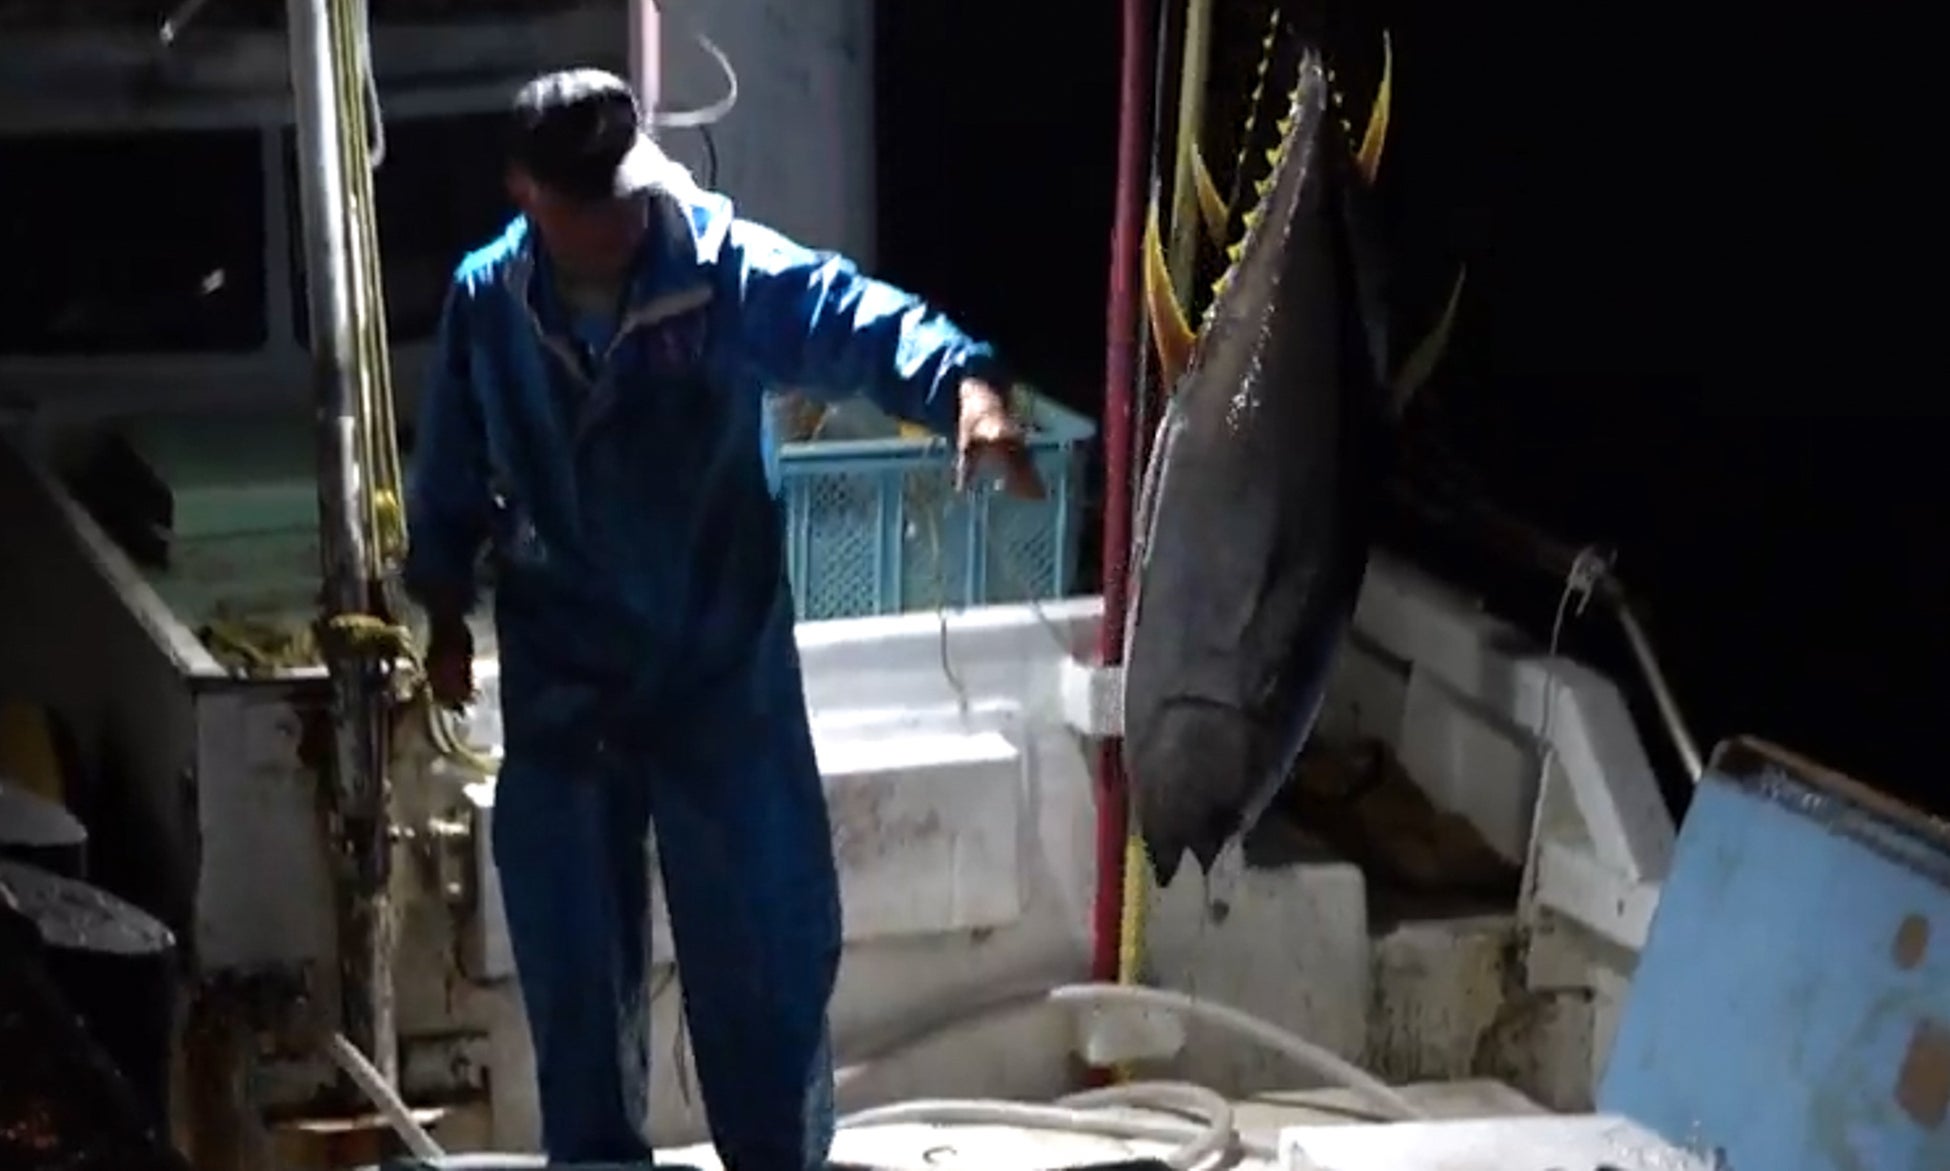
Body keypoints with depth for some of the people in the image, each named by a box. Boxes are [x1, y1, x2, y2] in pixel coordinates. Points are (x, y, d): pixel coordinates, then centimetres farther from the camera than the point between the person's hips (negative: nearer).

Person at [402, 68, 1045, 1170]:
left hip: (724, 675, -2)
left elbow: (861, 320, -31)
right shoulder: (485, 302, -3)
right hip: (560, 687, 2)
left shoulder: (730, 268, -14)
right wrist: (446, 615, 13)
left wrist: (966, 386, -49)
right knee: (573, 950, 13)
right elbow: (452, 476, 10)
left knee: (764, 942, 5)